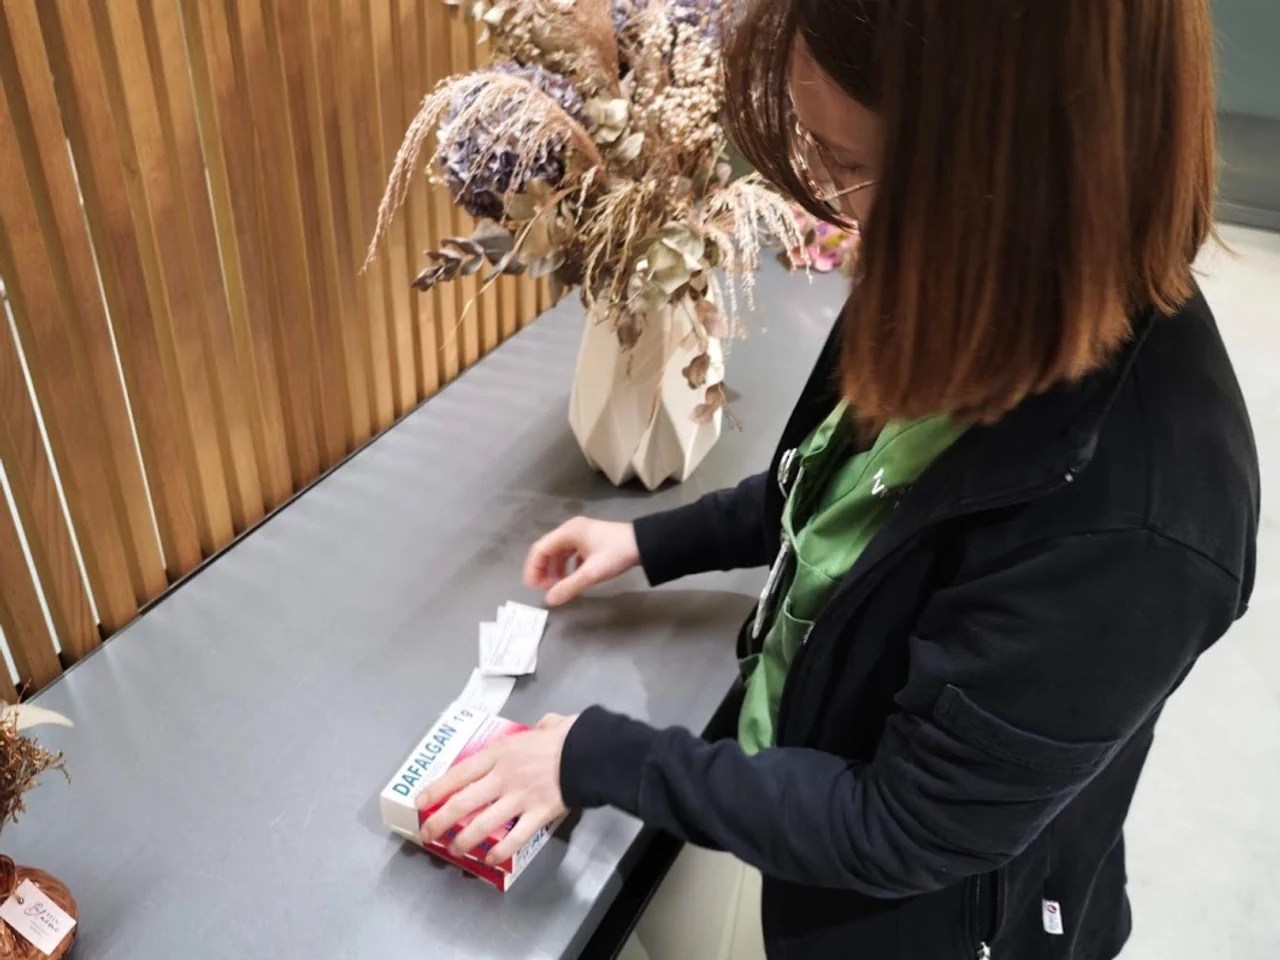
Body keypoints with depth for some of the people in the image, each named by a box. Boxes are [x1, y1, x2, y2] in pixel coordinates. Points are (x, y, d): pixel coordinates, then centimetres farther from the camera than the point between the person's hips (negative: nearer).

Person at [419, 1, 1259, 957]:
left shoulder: (1123, 527, -40)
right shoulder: (988, 291, -16)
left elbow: (902, 834, -27)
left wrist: (599, 762, -20)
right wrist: (658, 540, 4)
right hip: (811, 757, 6)